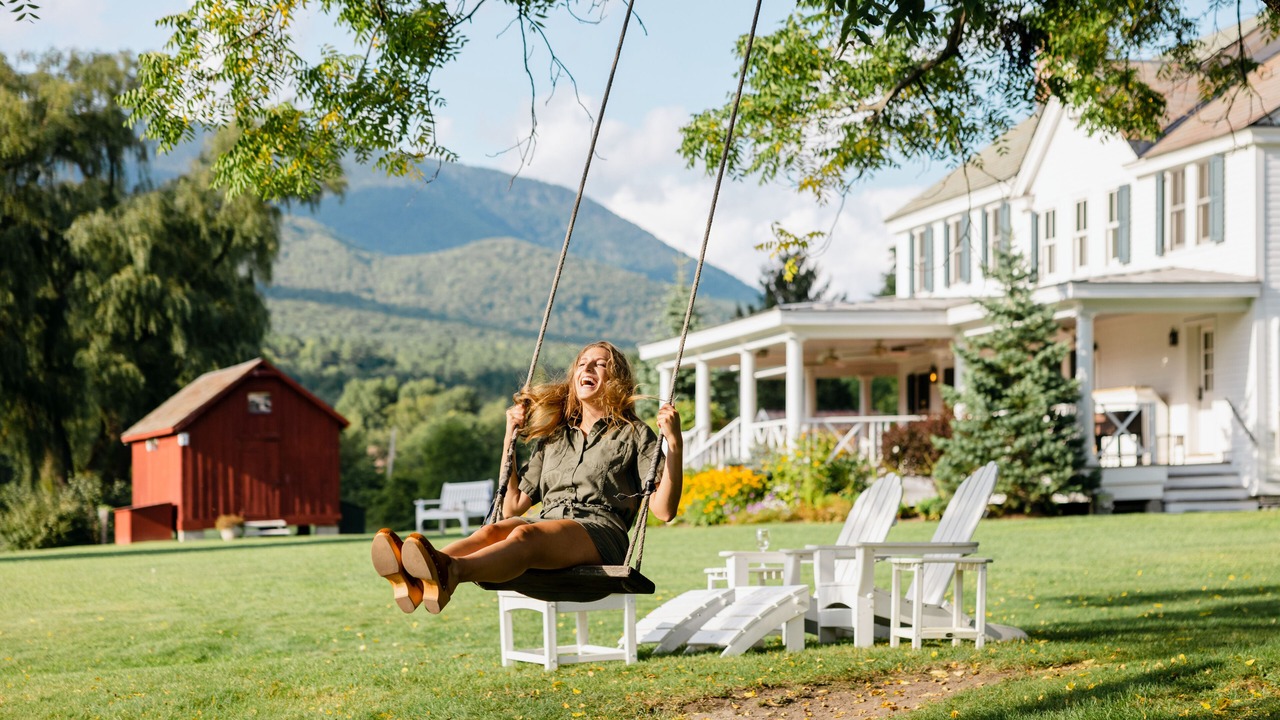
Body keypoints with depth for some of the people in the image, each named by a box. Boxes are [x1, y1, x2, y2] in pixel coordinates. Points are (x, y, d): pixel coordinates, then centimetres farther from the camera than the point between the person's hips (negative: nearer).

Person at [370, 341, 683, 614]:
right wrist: (510, 438, 24)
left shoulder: (633, 435, 18)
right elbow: (512, 507, 25)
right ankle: (415, 577, -65)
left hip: (599, 529, -4)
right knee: (492, 530, -33)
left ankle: (450, 572, -71)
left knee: (524, 534, -38)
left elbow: (664, 510, 5)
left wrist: (675, 442, -5)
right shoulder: (553, 438, 31)